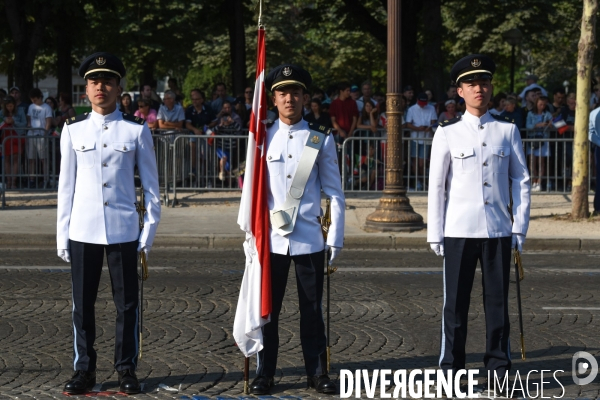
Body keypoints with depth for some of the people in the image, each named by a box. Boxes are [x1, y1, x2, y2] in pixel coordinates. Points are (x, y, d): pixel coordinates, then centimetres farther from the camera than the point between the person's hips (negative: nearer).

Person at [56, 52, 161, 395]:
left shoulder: (137, 130, 2)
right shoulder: (73, 130, 5)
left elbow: (151, 183, 4)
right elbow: (66, 184, 7)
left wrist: (150, 227, -1)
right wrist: (62, 234, 5)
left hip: (123, 229, -1)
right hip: (83, 229, 1)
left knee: (127, 302, 4)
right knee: (83, 303, 6)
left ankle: (127, 369, 14)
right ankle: (84, 370, 15)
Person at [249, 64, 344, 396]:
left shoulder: (321, 140, 4)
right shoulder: (262, 138, 5)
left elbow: (334, 192, 4)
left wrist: (335, 237, 0)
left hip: (309, 239, 0)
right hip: (271, 239, 1)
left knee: (312, 309, 6)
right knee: (267, 308, 4)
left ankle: (317, 372, 14)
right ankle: (264, 373, 13)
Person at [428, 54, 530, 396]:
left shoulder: (508, 131, 7)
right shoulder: (448, 133, 3)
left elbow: (521, 180, 8)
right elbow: (436, 185, 3)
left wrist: (520, 227, 2)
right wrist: (435, 233, 0)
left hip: (499, 231, 1)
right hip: (459, 230, -1)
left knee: (498, 301, 6)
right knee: (456, 303, 3)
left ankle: (499, 368, 15)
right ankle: (451, 370, 12)